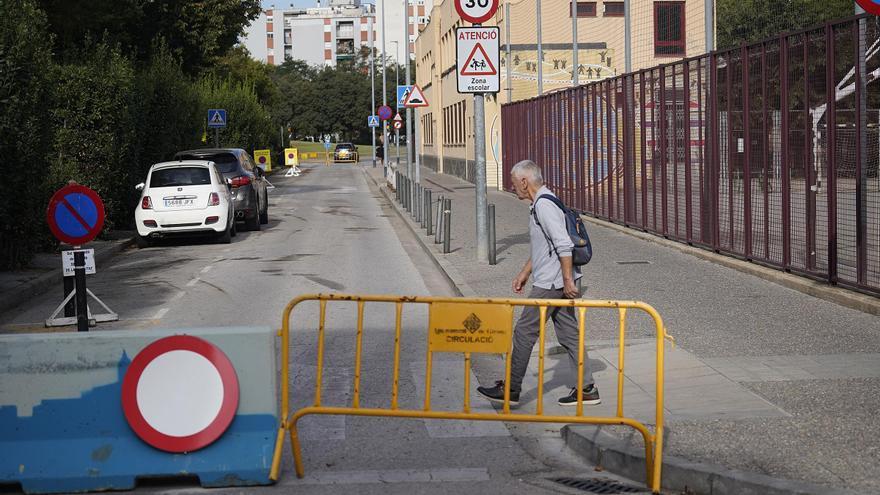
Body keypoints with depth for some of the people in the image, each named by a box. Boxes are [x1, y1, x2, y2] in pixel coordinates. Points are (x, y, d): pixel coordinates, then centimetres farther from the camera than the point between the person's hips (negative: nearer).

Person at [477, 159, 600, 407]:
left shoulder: (544, 205, -18)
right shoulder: (540, 203, 16)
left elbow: (564, 245, -24)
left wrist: (567, 280, -22)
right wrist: (524, 273, 26)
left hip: (550, 284, -10)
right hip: (556, 283, 10)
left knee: (524, 332, -2)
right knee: (568, 333, 10)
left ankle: (510, 390, 5)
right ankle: (586, 389, 12)